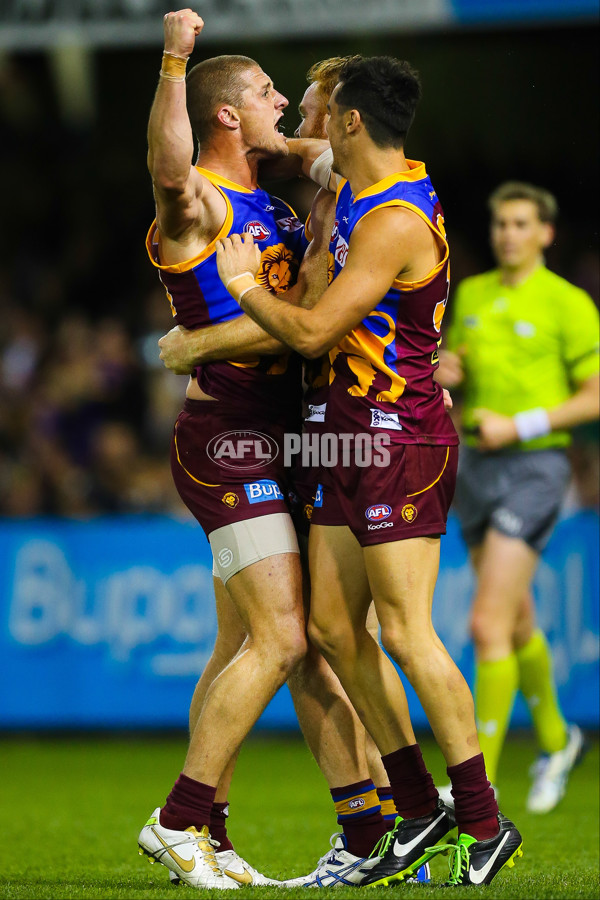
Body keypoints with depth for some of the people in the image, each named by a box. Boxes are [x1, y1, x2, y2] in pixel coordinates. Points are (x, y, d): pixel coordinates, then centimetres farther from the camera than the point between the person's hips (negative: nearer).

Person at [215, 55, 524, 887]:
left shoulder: (396, 222, -18)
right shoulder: (359, 193, 12)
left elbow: (312, 332, -19)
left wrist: (243, 285, -3)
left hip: (400, 438, -10)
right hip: (355, 432, 10)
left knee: (405, 632, -11)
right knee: (333, 626, 7)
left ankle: (485, 824, -6)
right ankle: (420, 808, 12)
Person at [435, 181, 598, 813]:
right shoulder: (471, 294, 11)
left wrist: (521, 425, -17)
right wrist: (444, 373, -3)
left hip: (533, 466, -7)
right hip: (476, 466, 7)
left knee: (488, 626, -16)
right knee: (517, 625, 17)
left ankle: (482, 780, -12)